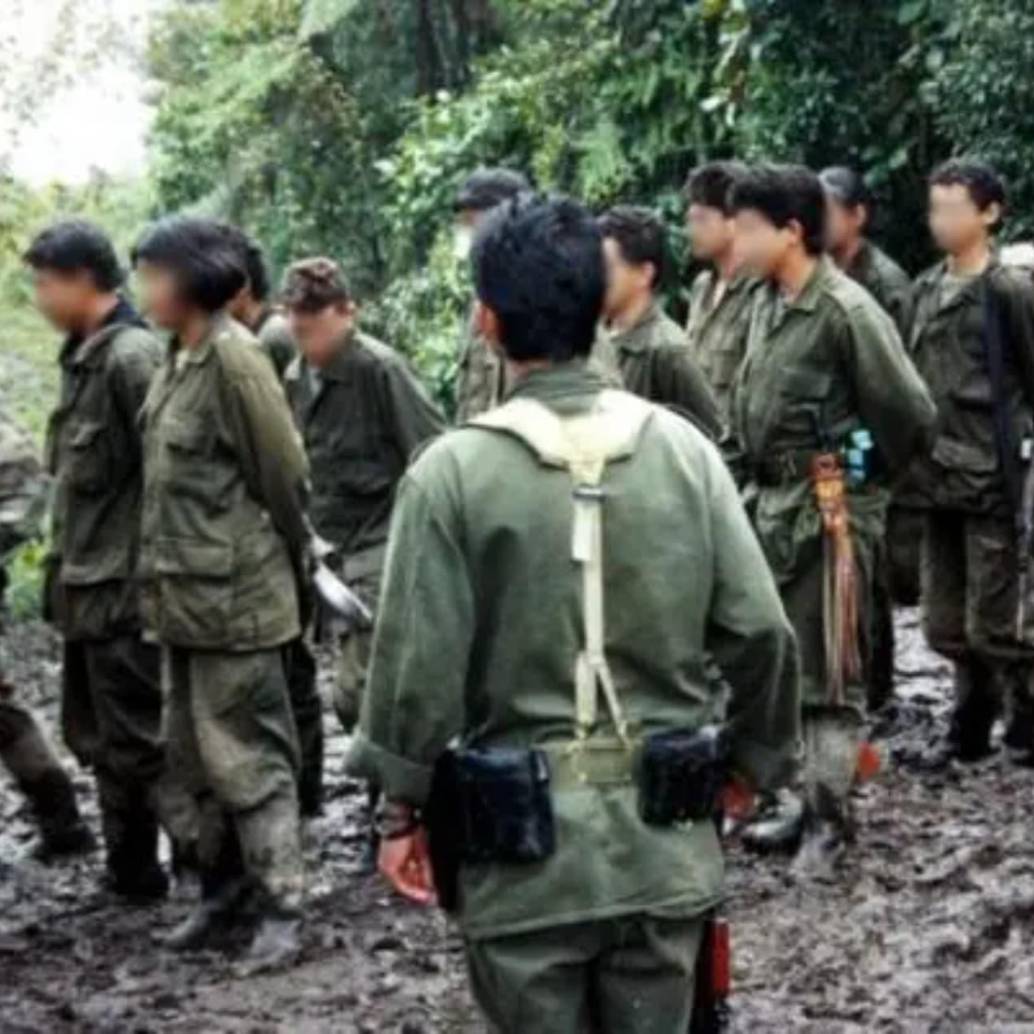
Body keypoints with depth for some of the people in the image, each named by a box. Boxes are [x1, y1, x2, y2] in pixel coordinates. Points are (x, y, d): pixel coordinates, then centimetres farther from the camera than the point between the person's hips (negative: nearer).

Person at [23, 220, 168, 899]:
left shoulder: (132, 357, -17)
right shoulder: (82, 357, 11)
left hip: (124, 589, -10)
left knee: (135, 741, 0)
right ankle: (130, 868, 30)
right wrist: (63, 568, 16)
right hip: (88, 587, 10)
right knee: (95, 735, 18)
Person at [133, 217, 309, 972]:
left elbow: (283, 474, -13)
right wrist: (163, 576, 15)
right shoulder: (180, 357, 8)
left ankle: (282, 906, 8)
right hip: (185, 592, 9)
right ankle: (225, 883, 30)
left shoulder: (233, 359, -18)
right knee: (193, 750, 17)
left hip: (233, 593, -9)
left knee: (245, 754, -1)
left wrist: (293, 563, -1)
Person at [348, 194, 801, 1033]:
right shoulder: (684, 448, -3)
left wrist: (404, 810, 4)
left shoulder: (453, 471, -11)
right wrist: (758, 762, 14)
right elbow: (761, 635, -2)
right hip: (666, 839, 3)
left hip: (527, 846, -2)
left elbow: (419, 669, -10)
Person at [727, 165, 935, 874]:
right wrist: (751, 481, 11)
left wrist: (863, 476, -2)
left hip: (828, 511, -8)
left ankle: (831, 821, 12)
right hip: (770, 505, 8)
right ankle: (801, 799, 27)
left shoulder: (846, 309, -17)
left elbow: (912, 414, -15)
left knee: (830, 674, 2)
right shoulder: (768, 303, 6)